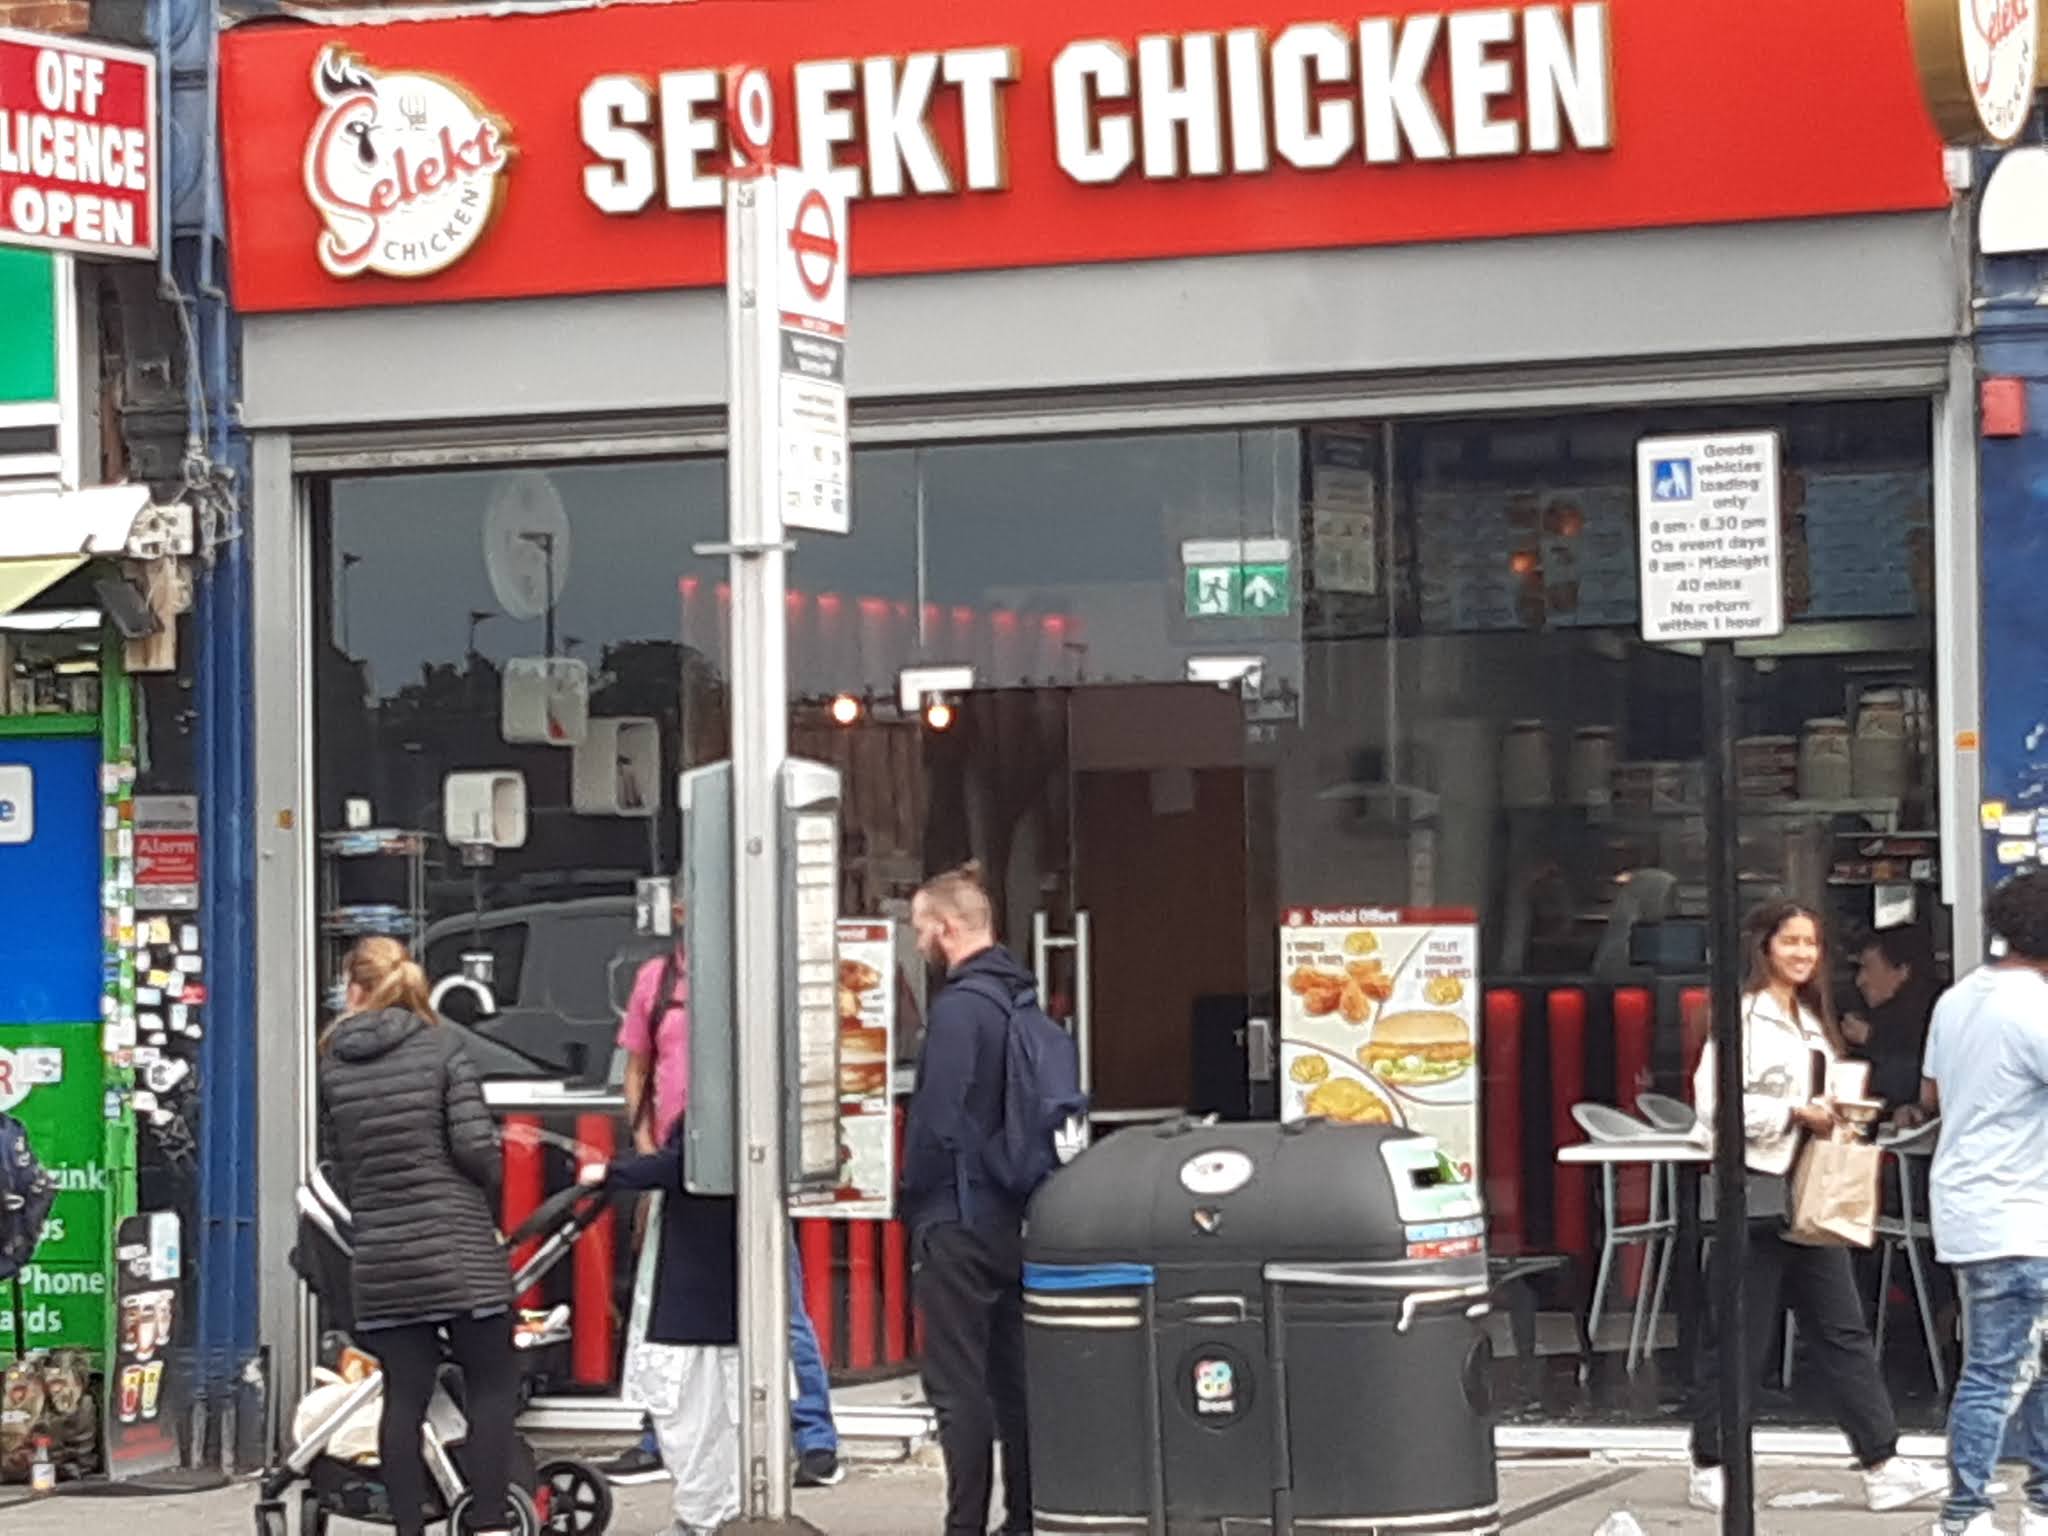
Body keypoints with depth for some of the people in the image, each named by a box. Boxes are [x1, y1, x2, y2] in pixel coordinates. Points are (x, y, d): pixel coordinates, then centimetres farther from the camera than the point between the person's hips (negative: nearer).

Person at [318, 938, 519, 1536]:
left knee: (404, 1396, 7)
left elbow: (336, 1153, 2)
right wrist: (487, 1185, 9)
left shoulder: (331, 1064, 3)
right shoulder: (440, 1048, -4)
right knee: (492, 1385, 6)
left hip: (381, 1258, 3)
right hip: (458, 1249, -3)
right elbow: (475, 1145, -11)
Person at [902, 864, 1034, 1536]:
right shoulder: (1023, 998, 11)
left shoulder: (958, 1007, -16)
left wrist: (914, 1200, -7)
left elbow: (938, 1122, -20)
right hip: (1015, 1219, 9)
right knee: (1015, 1379, 12)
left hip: (959, 1222, -9)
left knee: (959, 1386, -5)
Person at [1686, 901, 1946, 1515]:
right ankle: (1710, 1469, 11)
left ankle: (1883, 1466, 3)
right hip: (1756, 1194, -8)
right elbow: (1714, 1105, -17)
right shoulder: (1742, 1016, -9)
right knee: (1739, 1342, 0)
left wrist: (1833, 1118, 6)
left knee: (1844, 1334, 4)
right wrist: (1795, 1114, -18)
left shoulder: (1812, 1021, 18)